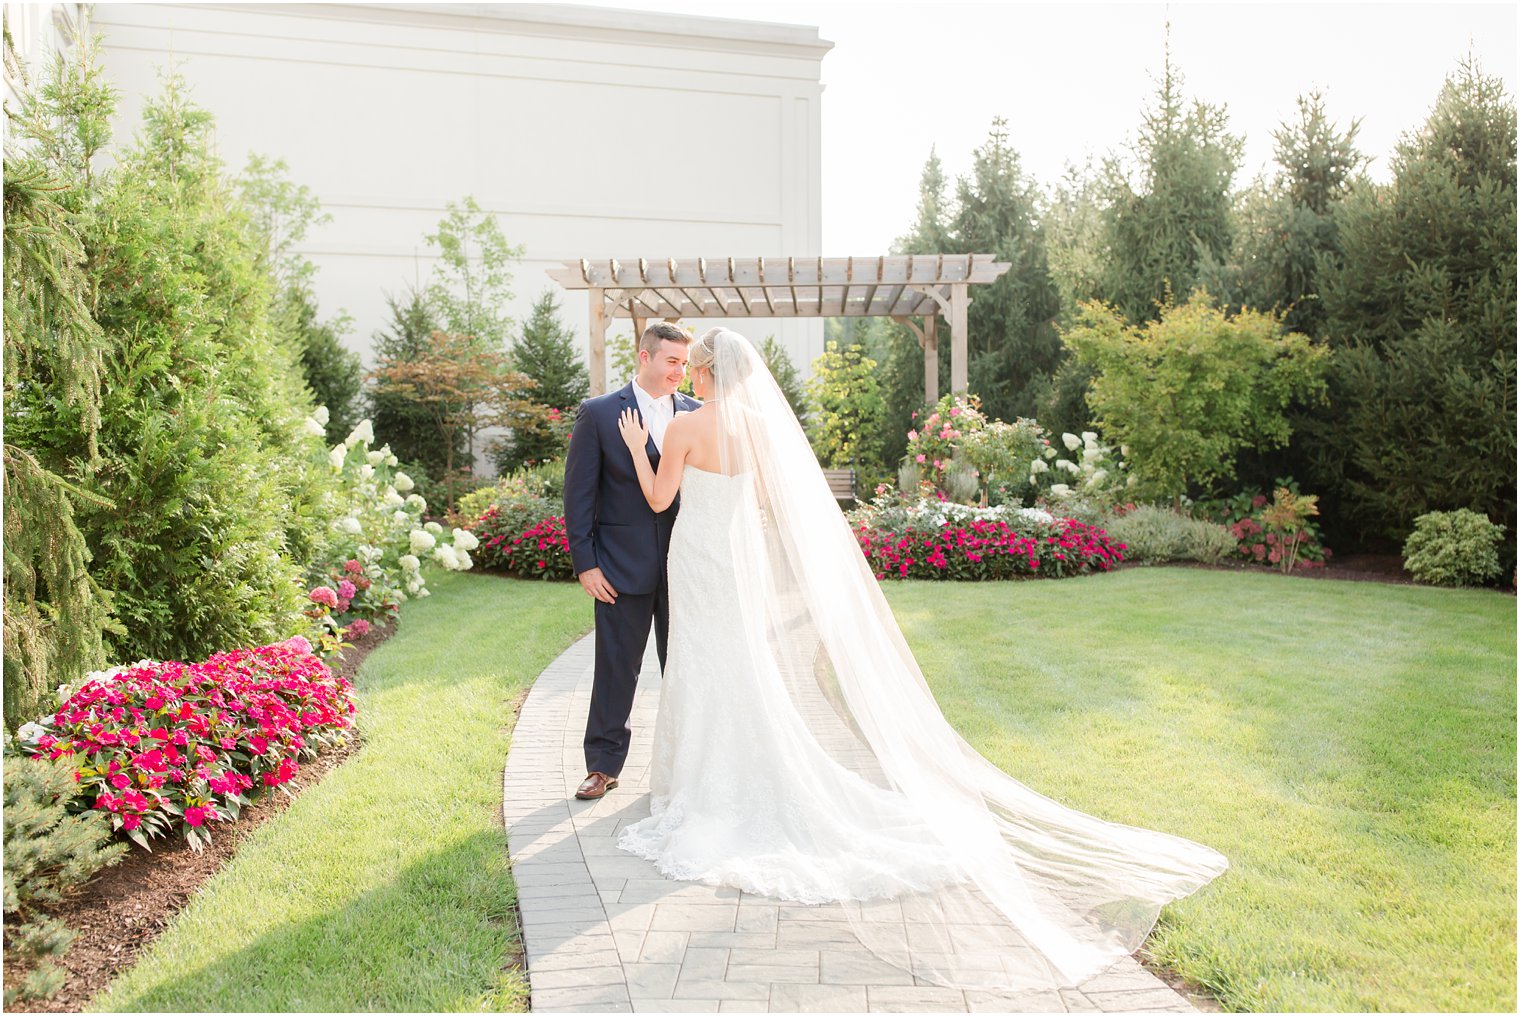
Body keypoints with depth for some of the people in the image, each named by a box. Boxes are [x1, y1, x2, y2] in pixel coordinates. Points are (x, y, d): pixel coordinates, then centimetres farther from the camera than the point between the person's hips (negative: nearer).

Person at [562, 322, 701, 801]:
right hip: (623, 565, -2)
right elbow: (579, 493, -3)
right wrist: (585, 563, -8)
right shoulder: (598, 413, -3)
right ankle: (604, 765, 22)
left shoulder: (696, 413, 4)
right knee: (615, 668, 8)